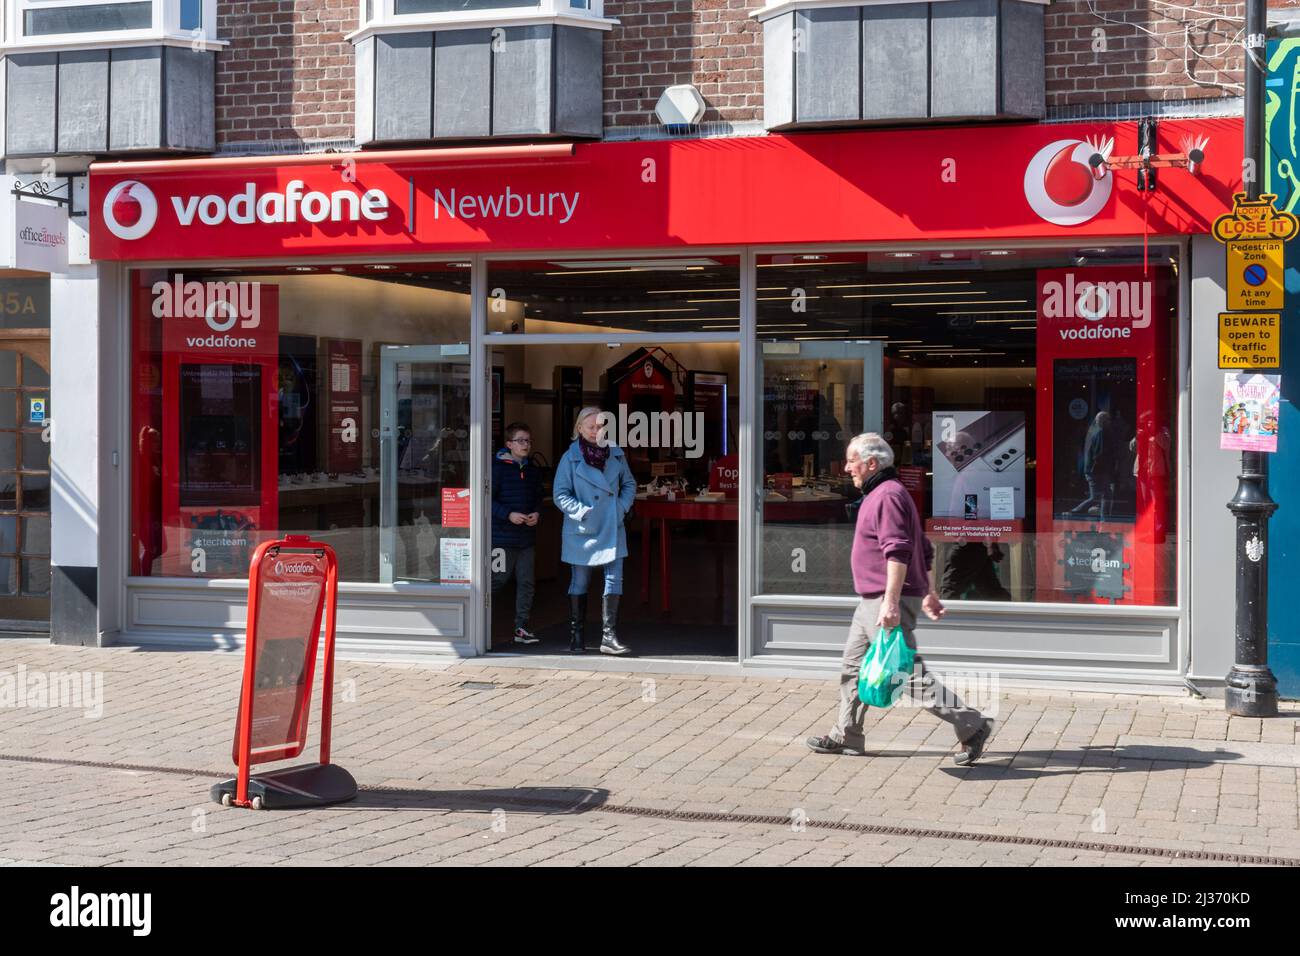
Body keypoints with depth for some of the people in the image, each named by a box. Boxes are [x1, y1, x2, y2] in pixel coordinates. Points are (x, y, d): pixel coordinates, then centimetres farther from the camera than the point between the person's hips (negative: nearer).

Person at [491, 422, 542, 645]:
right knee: (497, 579, -6)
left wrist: (536, 513, -1)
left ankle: (521, 628, 13)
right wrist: (509, 515, -18)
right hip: (503, 536, -6)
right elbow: (488, 499, -9)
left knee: (526, 583, 6)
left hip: (527, 537, 6)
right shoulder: (498, 467, -6)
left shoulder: (533, 471, 12)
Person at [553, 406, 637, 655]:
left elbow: (629, 484, 14)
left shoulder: (616, 454, 5)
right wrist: (583, 512, -16)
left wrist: (622, 507, -2)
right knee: (580, 583, 7)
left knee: (614, 581, -6)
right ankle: (576, 636, 18)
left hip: (612, 529, 3)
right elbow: (560, 495, -6)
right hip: (582, 531, -3)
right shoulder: (570, 458, -5)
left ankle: (609, 636, -3)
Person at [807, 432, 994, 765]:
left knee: (910, 674, -10)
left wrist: (890, 602, -30)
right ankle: (846, 737, 23)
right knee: (853, 667, 15)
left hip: (887, 603, -11)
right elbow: (924, 550, 24)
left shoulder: (888, 495, -15)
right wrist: (929, 594, 26)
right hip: (872, 602, 11)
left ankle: (972, 727, -5)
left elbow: (898, 553, -25)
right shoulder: (880, 494, 19)